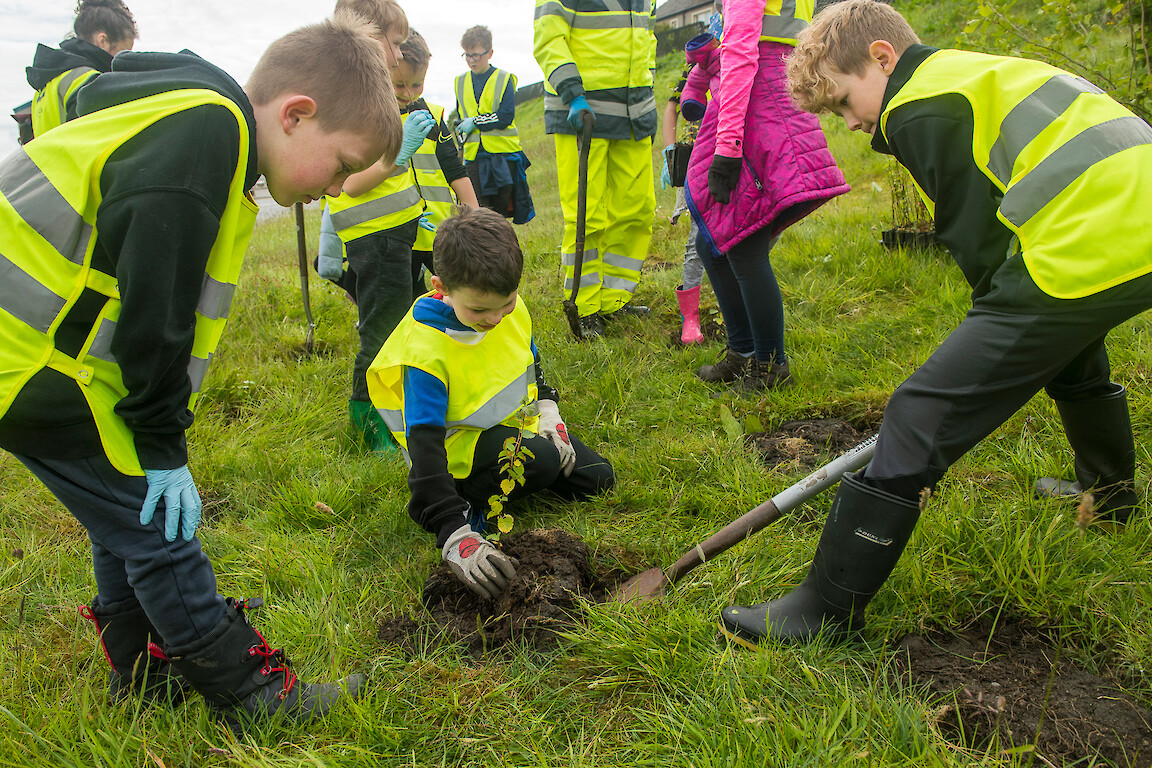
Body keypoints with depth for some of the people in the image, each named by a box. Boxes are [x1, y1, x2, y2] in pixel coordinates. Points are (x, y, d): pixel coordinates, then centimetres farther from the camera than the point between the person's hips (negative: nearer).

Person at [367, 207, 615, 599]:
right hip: (460, 444, -8)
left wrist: (549, 412, -3)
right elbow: (424, 445, -35)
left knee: (596, 477, 6)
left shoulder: (510, 307, -12)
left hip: (516, 420, 8)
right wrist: (455, 536, -43)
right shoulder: (424, 349, -32)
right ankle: (466, 503, -8)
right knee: (541, 462, -33)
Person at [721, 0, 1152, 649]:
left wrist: (1002, 322, 6)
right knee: (1073, 364, 40)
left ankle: (828, 609, -7)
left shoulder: (922, 105, -5)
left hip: (1086, 253, -11)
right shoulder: (980, 72, 25)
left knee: (922, 417, -12)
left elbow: (979, 236, -9)